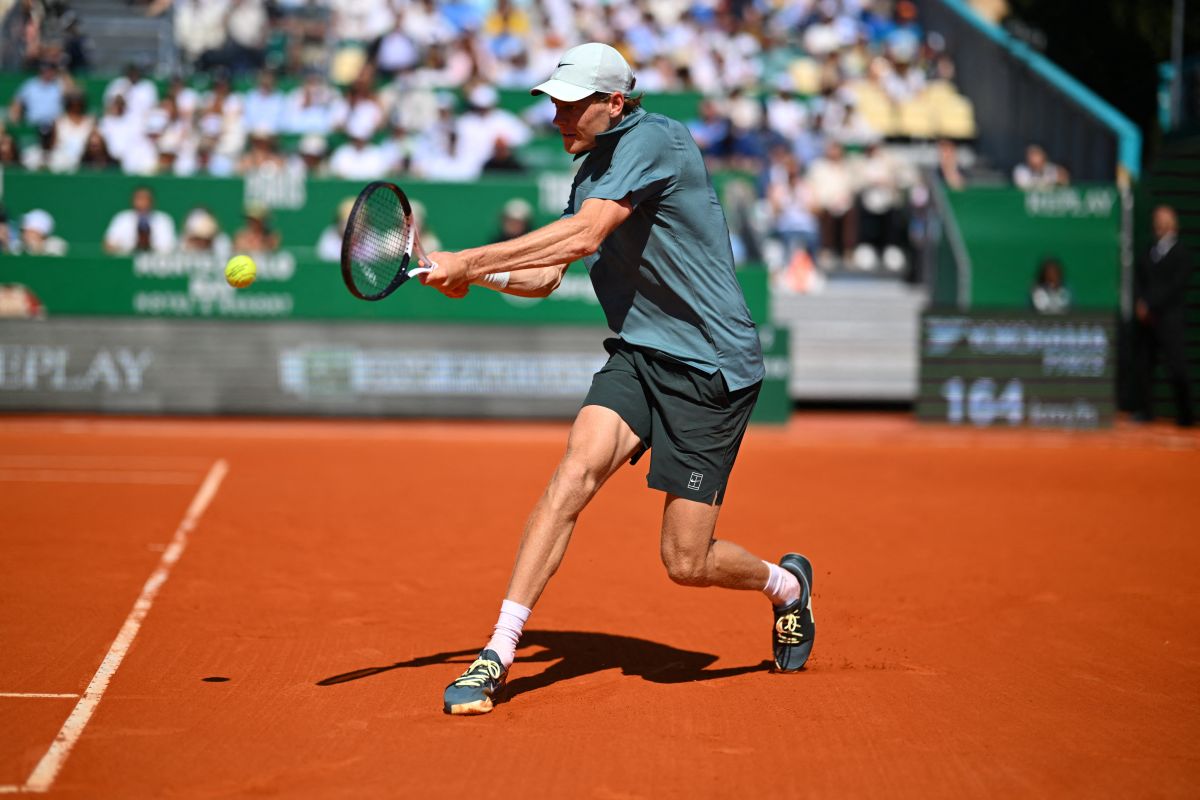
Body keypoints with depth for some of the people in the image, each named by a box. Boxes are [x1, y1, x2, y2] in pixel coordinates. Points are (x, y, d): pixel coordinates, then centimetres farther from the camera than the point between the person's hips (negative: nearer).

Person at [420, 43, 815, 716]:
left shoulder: (654, 139, -16)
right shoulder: (592, 171, 12)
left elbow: (582, 236, -26)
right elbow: (545, 276, 14)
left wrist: (470, 259, -23)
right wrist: (474, 276, -6)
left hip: (712, 369, -7)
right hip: (639, 356, 7)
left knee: (687, 564, -4)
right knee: (577, 470, -20)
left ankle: (787, 585, 30)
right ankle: (500, 651, -18)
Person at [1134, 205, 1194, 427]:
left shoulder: (1182, 254, -1)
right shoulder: (1148, 253, 16)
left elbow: (1175, 286, -9)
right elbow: (1137, 279, 11)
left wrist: (1150, 306, -11)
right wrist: (1140, 303, -7)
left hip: (1170, 319, -5)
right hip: (1147, 319, 6)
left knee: (1176, 367, -9)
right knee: (1144, 365, 4)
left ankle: (1185, 415, -2)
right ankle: (1145, 410, 12)